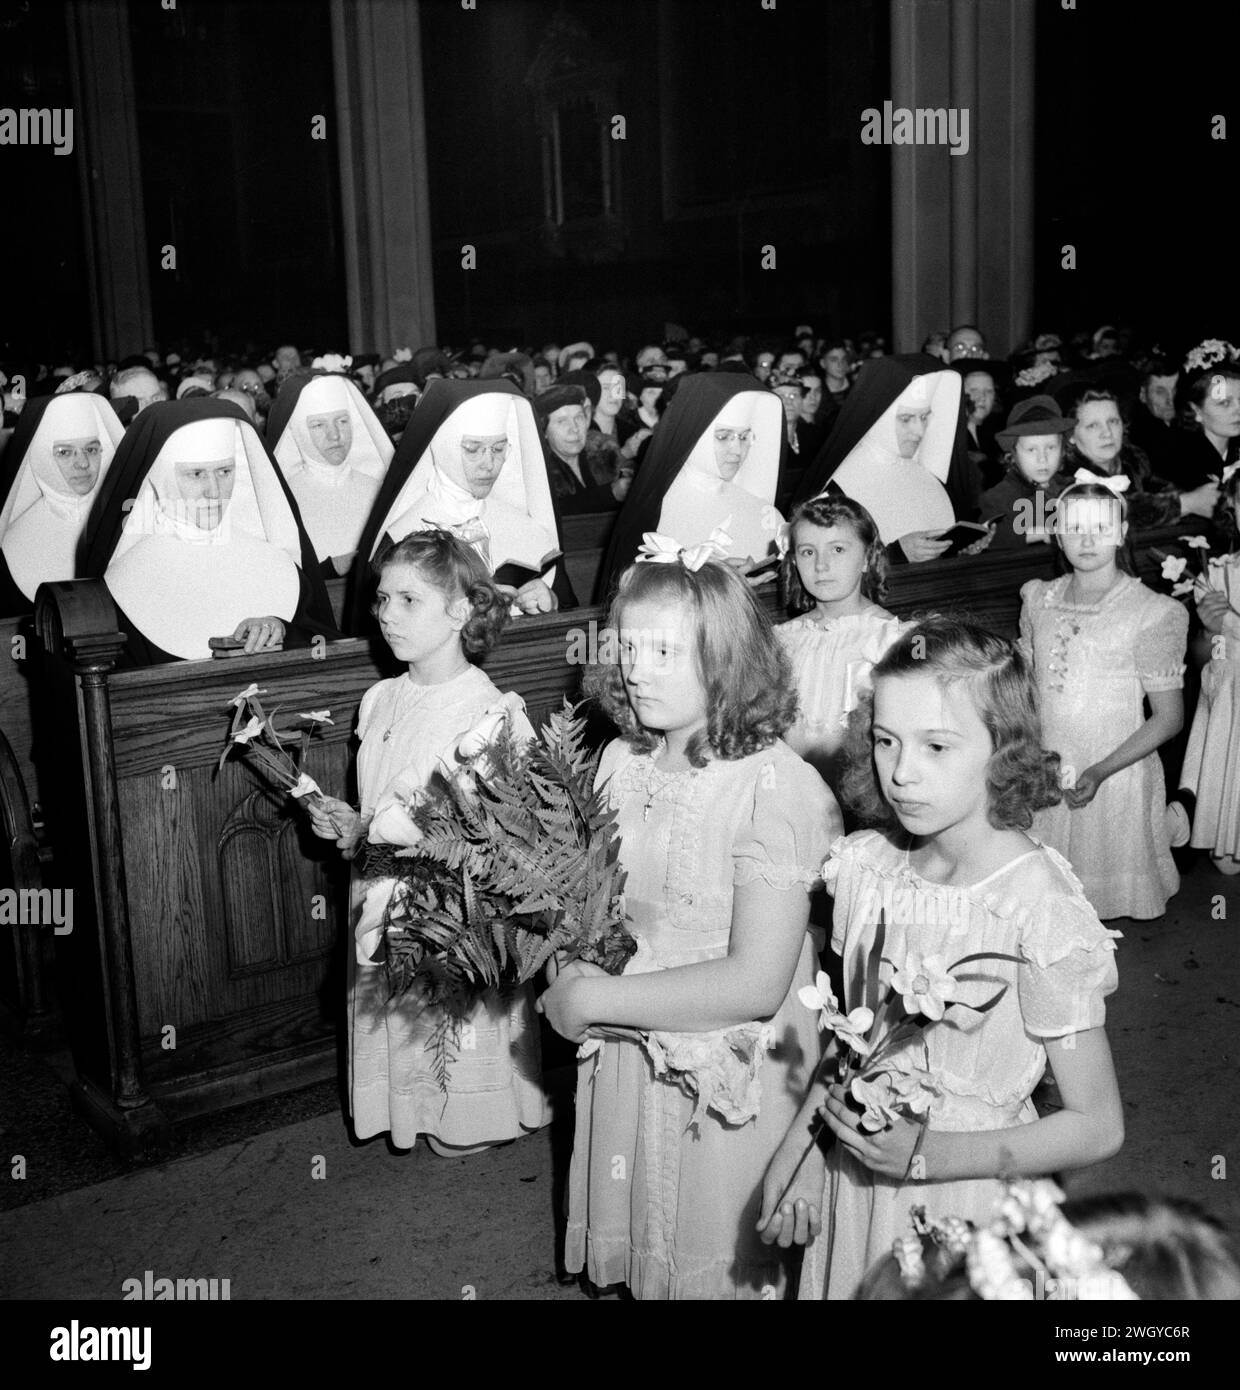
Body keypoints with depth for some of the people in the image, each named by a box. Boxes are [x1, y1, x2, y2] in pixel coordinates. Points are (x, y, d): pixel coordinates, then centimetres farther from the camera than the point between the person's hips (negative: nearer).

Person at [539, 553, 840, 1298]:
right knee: (638, 1253, 22)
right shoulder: (623, 762, -1)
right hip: (624, 1062, 6)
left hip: (731, 1085, -5)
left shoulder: (778, 789, -21)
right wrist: (568, 968, -12)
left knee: (722, 1269, 15)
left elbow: (757, 983, -25)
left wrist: (593, 998, -22)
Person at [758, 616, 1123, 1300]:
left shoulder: (1040, 909, -23)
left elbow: (1097, 1127, -16)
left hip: (967, 1197, -4)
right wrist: (800, 1144, -5)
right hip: (854, 1178, 5)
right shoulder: (866, 864, -8)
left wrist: (926, 1155, -21)